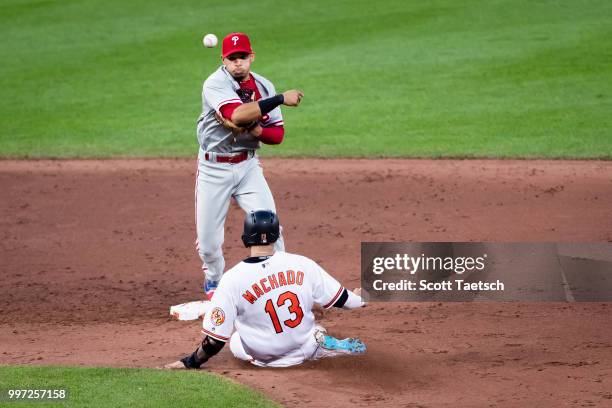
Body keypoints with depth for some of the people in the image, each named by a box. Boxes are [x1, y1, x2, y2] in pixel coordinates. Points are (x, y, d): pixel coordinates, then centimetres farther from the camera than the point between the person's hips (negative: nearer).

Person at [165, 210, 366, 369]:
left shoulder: (232, 279, -20)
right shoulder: (302, 264, -13)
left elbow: (215, 340, -18)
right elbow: (339, 298, 2)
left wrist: (189, 363, -3)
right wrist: (358, 299, 25)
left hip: (264, 357, -4)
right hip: (304, 349, 4)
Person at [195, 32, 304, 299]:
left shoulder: (263, 87, 0)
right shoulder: (216, 84, -17)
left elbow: (278, 134, 2)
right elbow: (237, 114, -35)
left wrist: (253, 130, -20)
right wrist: (281, 99, -33)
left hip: (248, 166, 3)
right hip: (214, 169, -3)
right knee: (208, 239, 4)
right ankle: (214, 280, 33)